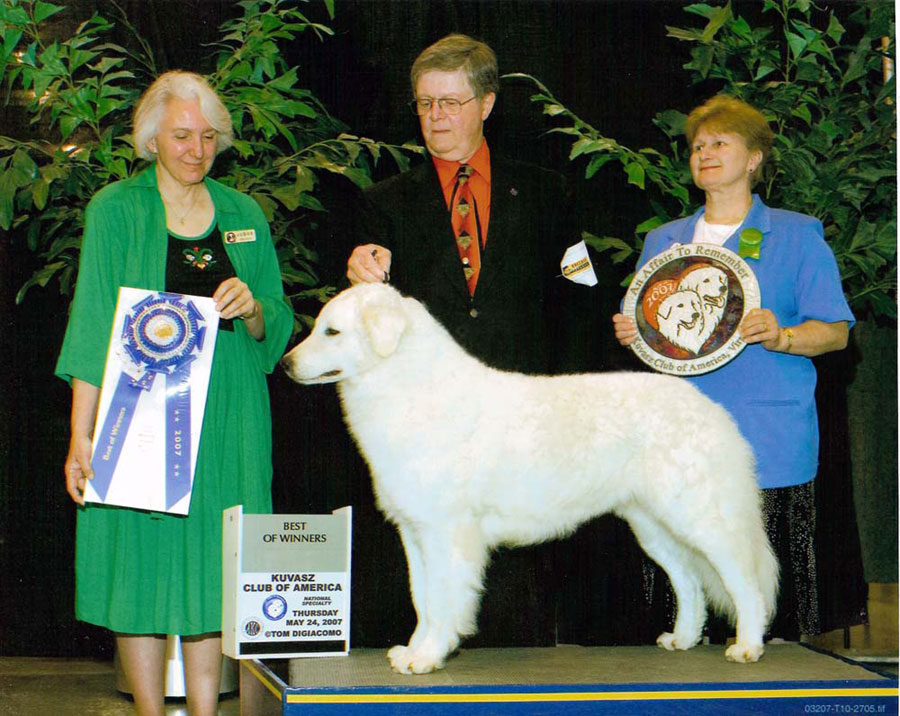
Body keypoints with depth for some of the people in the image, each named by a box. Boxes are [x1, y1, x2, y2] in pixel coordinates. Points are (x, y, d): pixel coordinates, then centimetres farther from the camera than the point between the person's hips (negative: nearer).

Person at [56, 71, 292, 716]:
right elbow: (95, 327, -4)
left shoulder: (244, 215, 11)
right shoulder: (115, 210, 2)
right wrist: (81, 437, -11)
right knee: (144, 564, -2)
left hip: (228, 420, 3)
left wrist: (251, 308, -12)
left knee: (214, 568, 3)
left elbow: (276, 329, 12)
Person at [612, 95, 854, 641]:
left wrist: (780, 336, -16)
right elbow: (646, 331, 25)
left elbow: (836, 330, 3)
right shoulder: (663, 242, 20)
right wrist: (630, 334, 2)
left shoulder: (797, 236, 8)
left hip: (770, 446, -3)